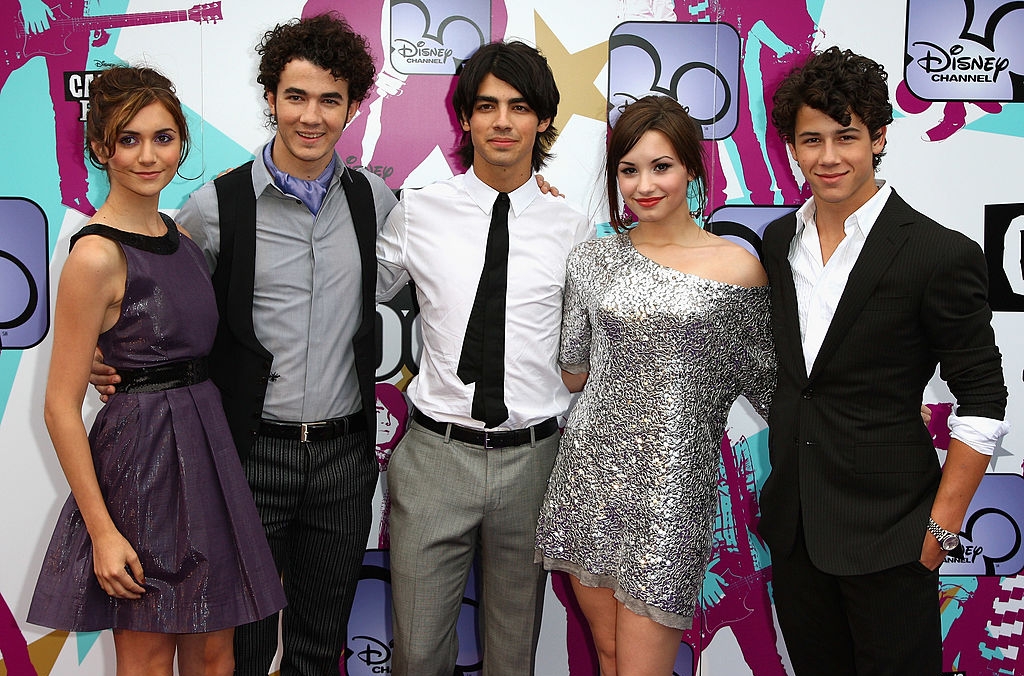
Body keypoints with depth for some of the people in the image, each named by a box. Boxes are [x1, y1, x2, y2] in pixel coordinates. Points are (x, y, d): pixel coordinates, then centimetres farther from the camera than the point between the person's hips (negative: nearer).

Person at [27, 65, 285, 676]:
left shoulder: (180, 235, 8)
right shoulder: (96, 254, -15)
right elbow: (62, 407, -15)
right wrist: (102, 531, -15)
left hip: (205, 440, 7)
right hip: (141, 456, -7)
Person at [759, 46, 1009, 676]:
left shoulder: (943, 256, -13)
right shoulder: (780, 240, 5)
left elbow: (982, 405, -10)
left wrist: (941, 528, -12)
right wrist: (783, 477, 14)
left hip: (888, 531, -5)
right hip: (794, 522, 6)